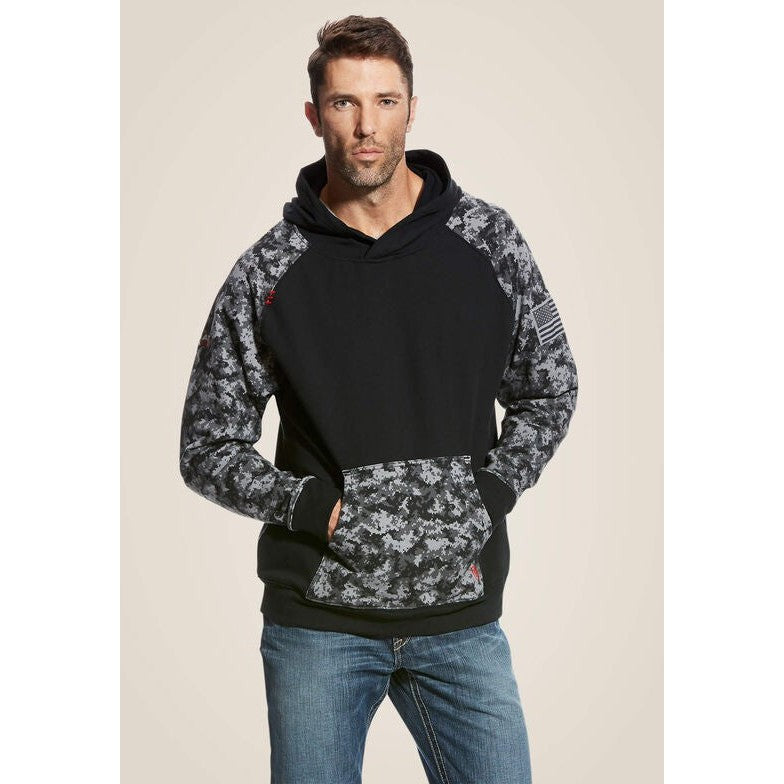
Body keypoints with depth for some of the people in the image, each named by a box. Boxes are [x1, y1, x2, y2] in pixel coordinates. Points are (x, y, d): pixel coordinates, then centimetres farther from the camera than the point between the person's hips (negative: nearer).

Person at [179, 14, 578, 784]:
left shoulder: (488, 239, 1)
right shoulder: (268, 272, -3)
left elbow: (550, 389, 11)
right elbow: (207, 446, 3)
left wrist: (491, 491, -4)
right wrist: (309, 504, -13)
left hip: (461, 613, 1)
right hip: (317, 616, 0)